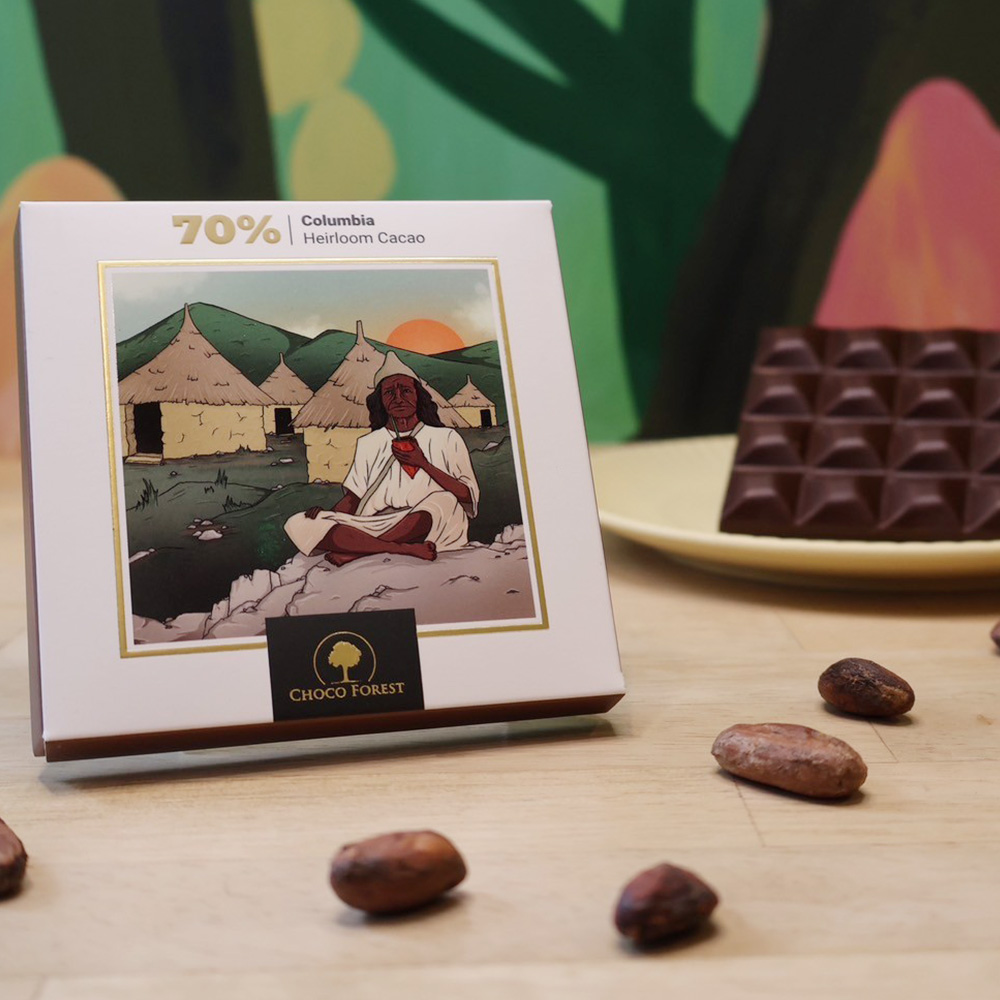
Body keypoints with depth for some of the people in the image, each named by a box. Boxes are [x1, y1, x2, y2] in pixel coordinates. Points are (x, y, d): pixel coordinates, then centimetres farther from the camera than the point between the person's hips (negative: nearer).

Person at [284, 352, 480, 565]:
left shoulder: (445, 438, 16)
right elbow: (353, 496, 18)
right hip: (371, 529, 3)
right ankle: (407, 549, -34)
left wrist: (424, 464, -4)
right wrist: (328, 515, -3)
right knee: (298, 525, -21)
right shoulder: (368, 444, 25)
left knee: (443, 501, -37)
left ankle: (356, 552, -31)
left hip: (430, 530, -2)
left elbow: (469, 496, 4)